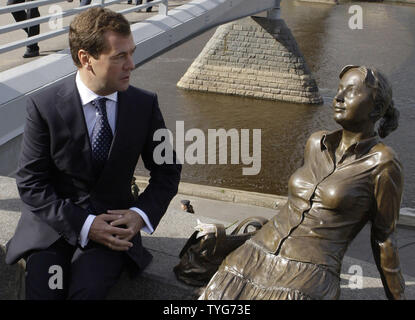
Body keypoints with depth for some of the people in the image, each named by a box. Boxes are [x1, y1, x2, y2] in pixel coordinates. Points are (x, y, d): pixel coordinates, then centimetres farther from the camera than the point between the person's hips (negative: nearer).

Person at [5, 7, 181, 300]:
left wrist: (141, 214, -12)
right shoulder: (44, 107, -10)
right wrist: (83, 224, -18)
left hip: (114, 222, 1)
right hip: (55, 220, 0)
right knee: (43, 289, -23)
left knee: (89, 288, -26)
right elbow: (30, 182, -7)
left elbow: (167, 171, 5)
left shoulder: (145, 105, -4)